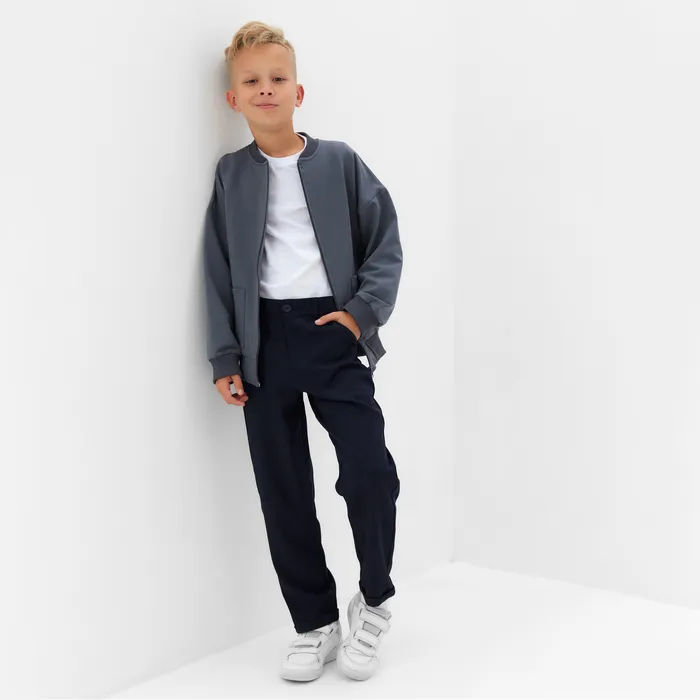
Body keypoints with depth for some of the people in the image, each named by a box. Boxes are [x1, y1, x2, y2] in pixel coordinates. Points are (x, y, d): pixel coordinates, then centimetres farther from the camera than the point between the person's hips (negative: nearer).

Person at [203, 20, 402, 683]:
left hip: (335, 333, -2)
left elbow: (385, 242, 4)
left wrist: (363, 310, -11)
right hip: (265, 342, 2)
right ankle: (314, 624, 22)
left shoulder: (340, 161, 6)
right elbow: (218, 270, 8)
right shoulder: (230, 173, 10)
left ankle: (374, 600, 17)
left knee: (370, 474, -11)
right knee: (283, 492, 5)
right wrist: (225, 356, 1)